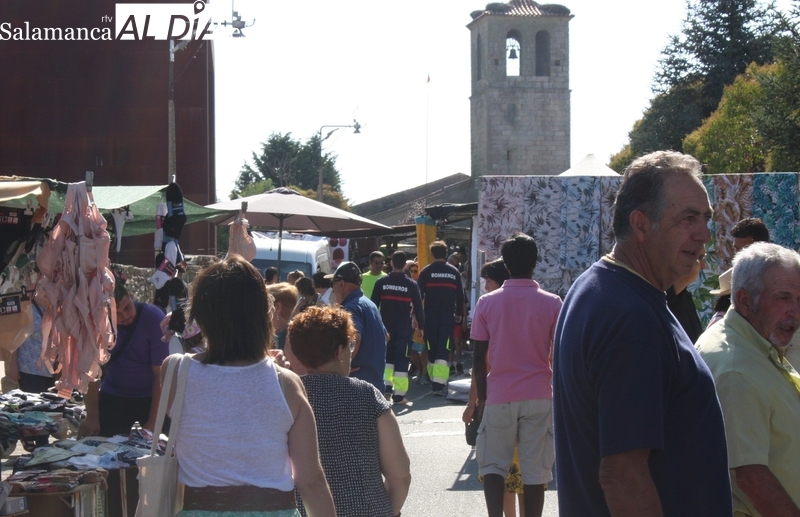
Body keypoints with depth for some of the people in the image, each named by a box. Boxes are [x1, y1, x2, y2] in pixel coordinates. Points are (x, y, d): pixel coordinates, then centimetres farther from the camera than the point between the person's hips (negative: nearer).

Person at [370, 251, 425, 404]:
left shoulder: (381, 282, -1)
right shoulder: (411, 284, -5)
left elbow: (373, 305, 2)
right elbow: (418, 307, -2)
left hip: (385, 327, 2)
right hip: (404, 328, -2)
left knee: (387, 356, 21)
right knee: (401, 359, 1)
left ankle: (386, 385, 10)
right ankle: (399, 395, -2)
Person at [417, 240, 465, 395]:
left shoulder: (426, 272, -1)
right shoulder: (454, 272, 5)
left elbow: (419, 294, -4)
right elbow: (460, 295, 10)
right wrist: (459, 313, 21)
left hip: (430, 317, 0)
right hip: (448, 317, 0)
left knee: (432, 349, 11)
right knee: (443, 350, -4)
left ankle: (433, 381, 18)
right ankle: (439, 384, -16)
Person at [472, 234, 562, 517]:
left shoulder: (486, 303, -2)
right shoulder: (552, 303, -3)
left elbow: (479, 358, 0)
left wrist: (481, 398, 10)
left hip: (499, 397, 0)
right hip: (539, 397, 0)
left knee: (492, 465, 11)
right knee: (535, 472, 5)